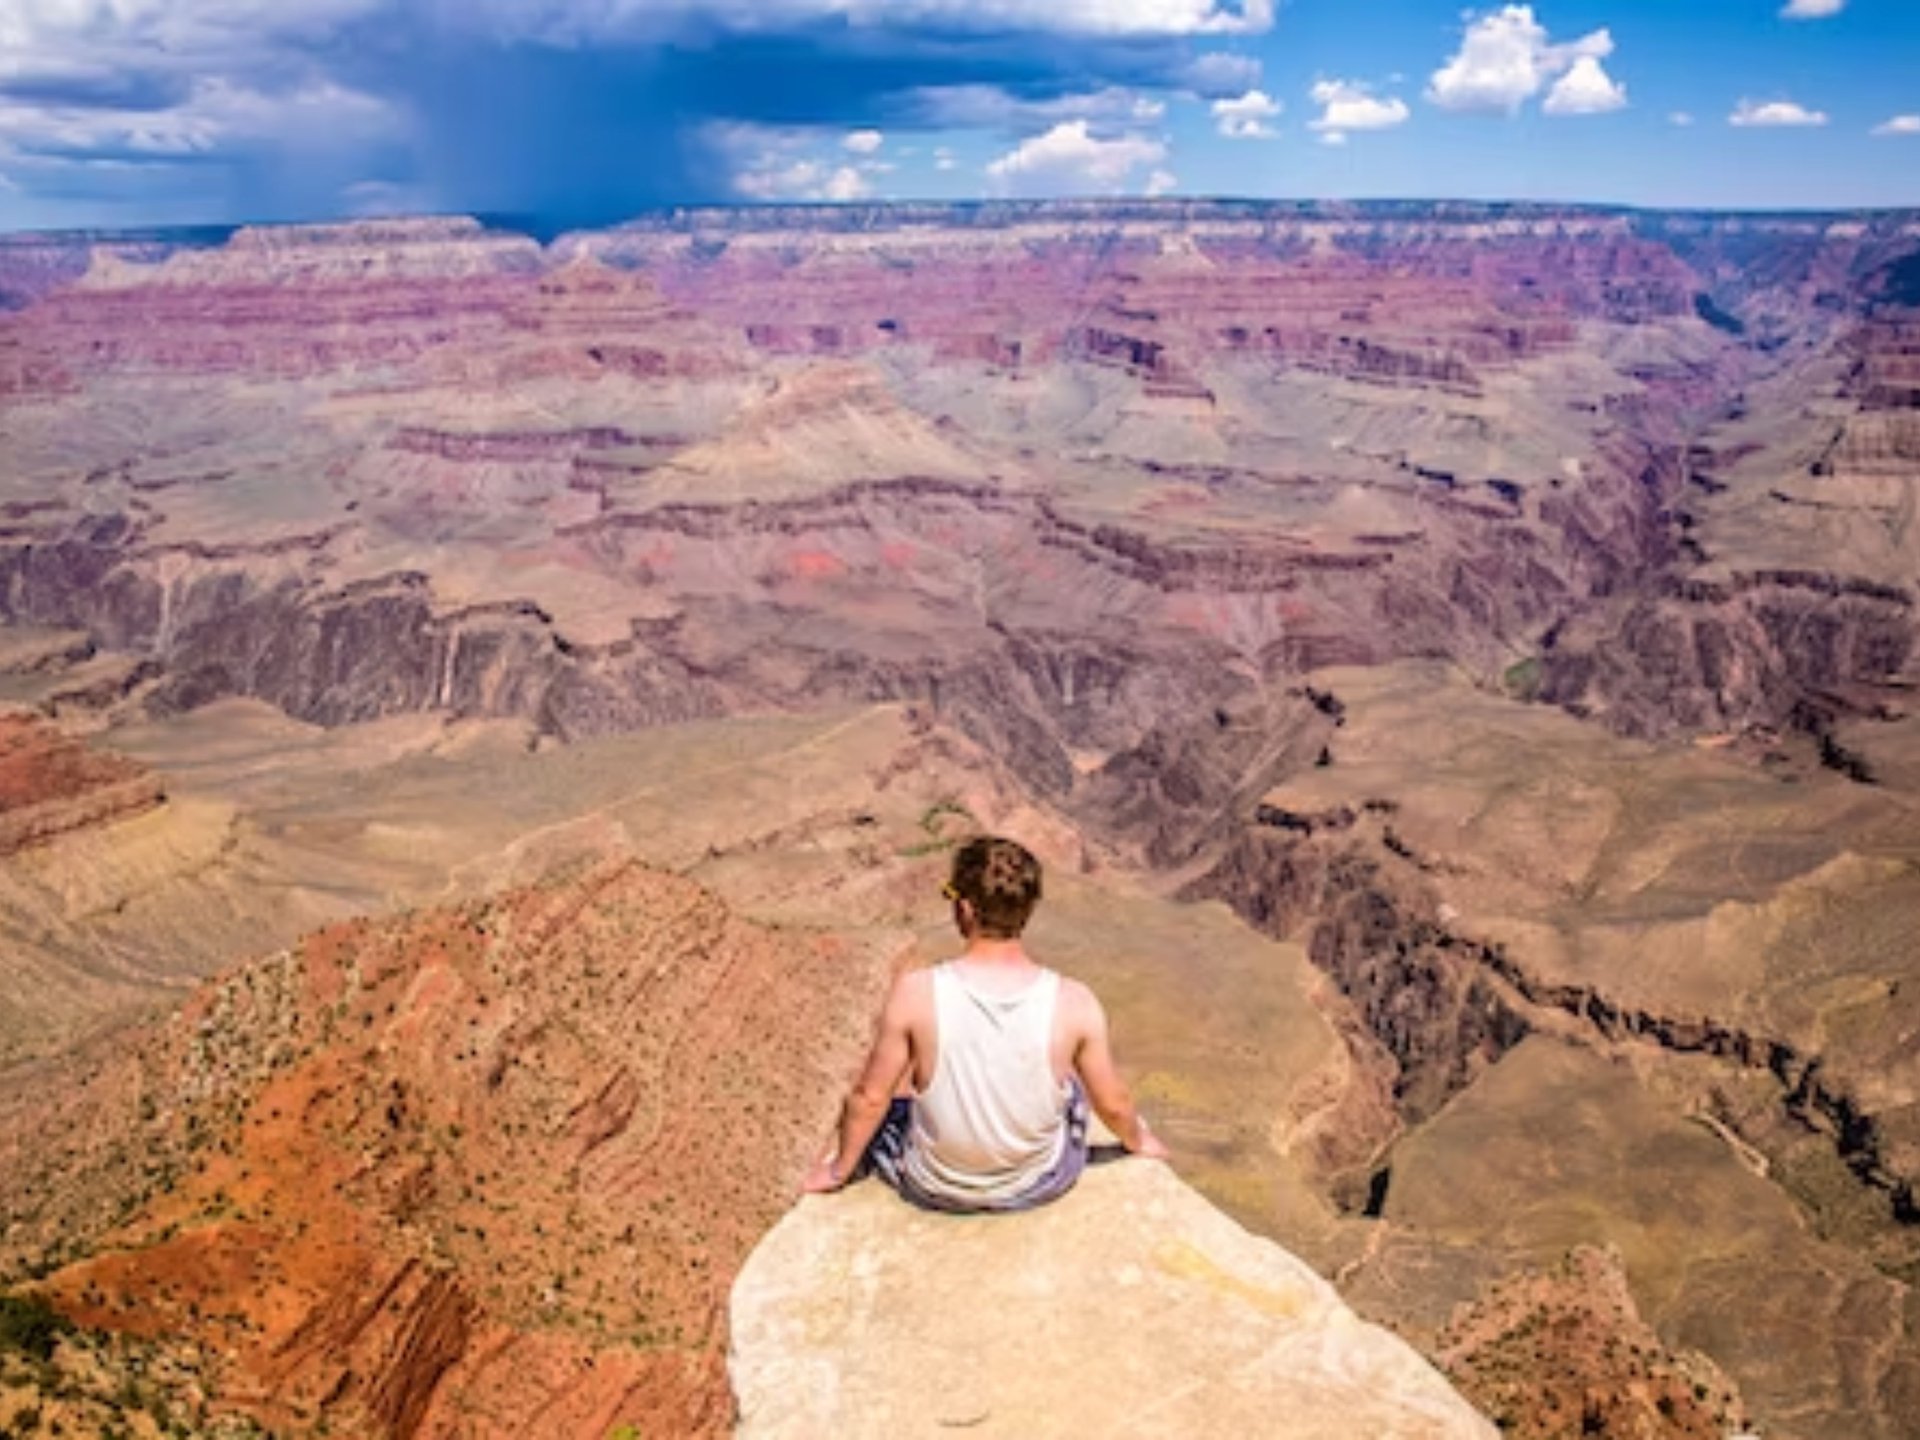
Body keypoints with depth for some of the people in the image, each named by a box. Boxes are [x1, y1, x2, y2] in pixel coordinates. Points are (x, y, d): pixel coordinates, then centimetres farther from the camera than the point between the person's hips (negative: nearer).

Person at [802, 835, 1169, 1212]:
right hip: (1040, 1187, 1)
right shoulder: (1074, 1003, -22)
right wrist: (1139, 1140, 16)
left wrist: (839, 1168, 7)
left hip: (935, 1190, -1)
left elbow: (869, 1098, -13)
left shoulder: (916, 994, -25)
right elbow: (1112, 1105, -7)